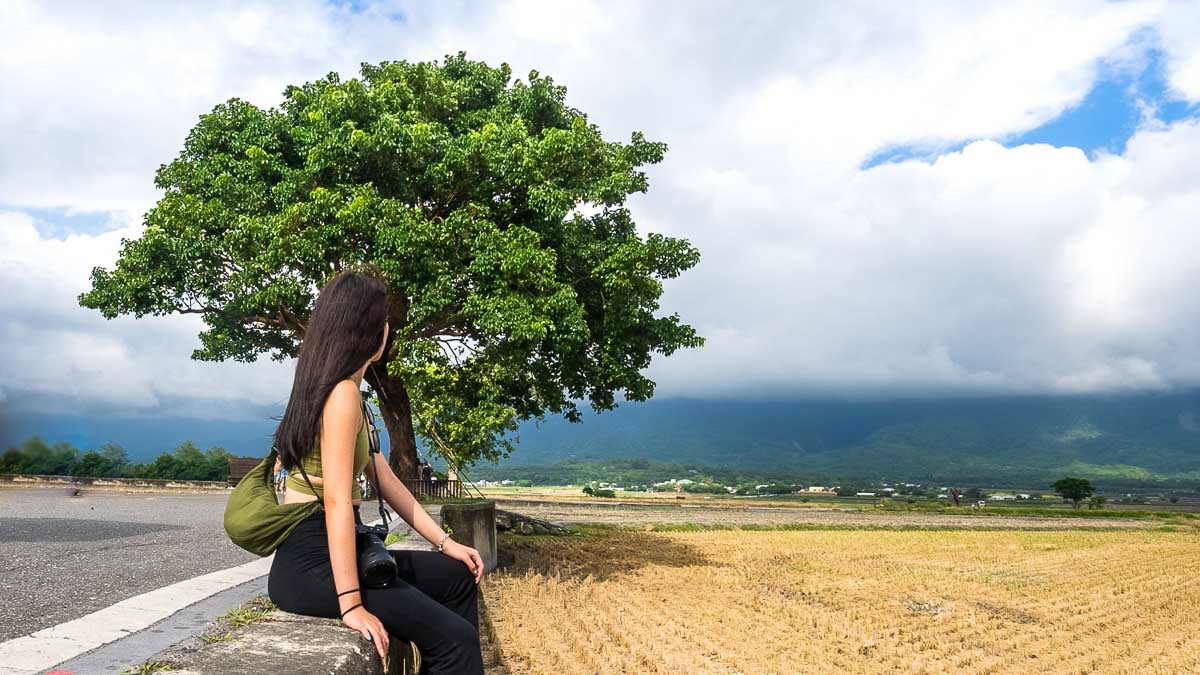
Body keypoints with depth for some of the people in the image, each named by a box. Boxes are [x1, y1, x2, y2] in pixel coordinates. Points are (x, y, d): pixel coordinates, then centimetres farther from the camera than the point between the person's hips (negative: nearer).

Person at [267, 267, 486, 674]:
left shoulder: (340, 391, 15)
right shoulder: (342, 393, -17)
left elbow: (386, 480, 15)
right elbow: (337, 500, -24)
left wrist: (446, 542, 13)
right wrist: (351, 605, -25)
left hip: (323, 552, 10)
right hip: (313, 562, -10)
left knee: (459, 579, 18)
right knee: (453, 638, -16)